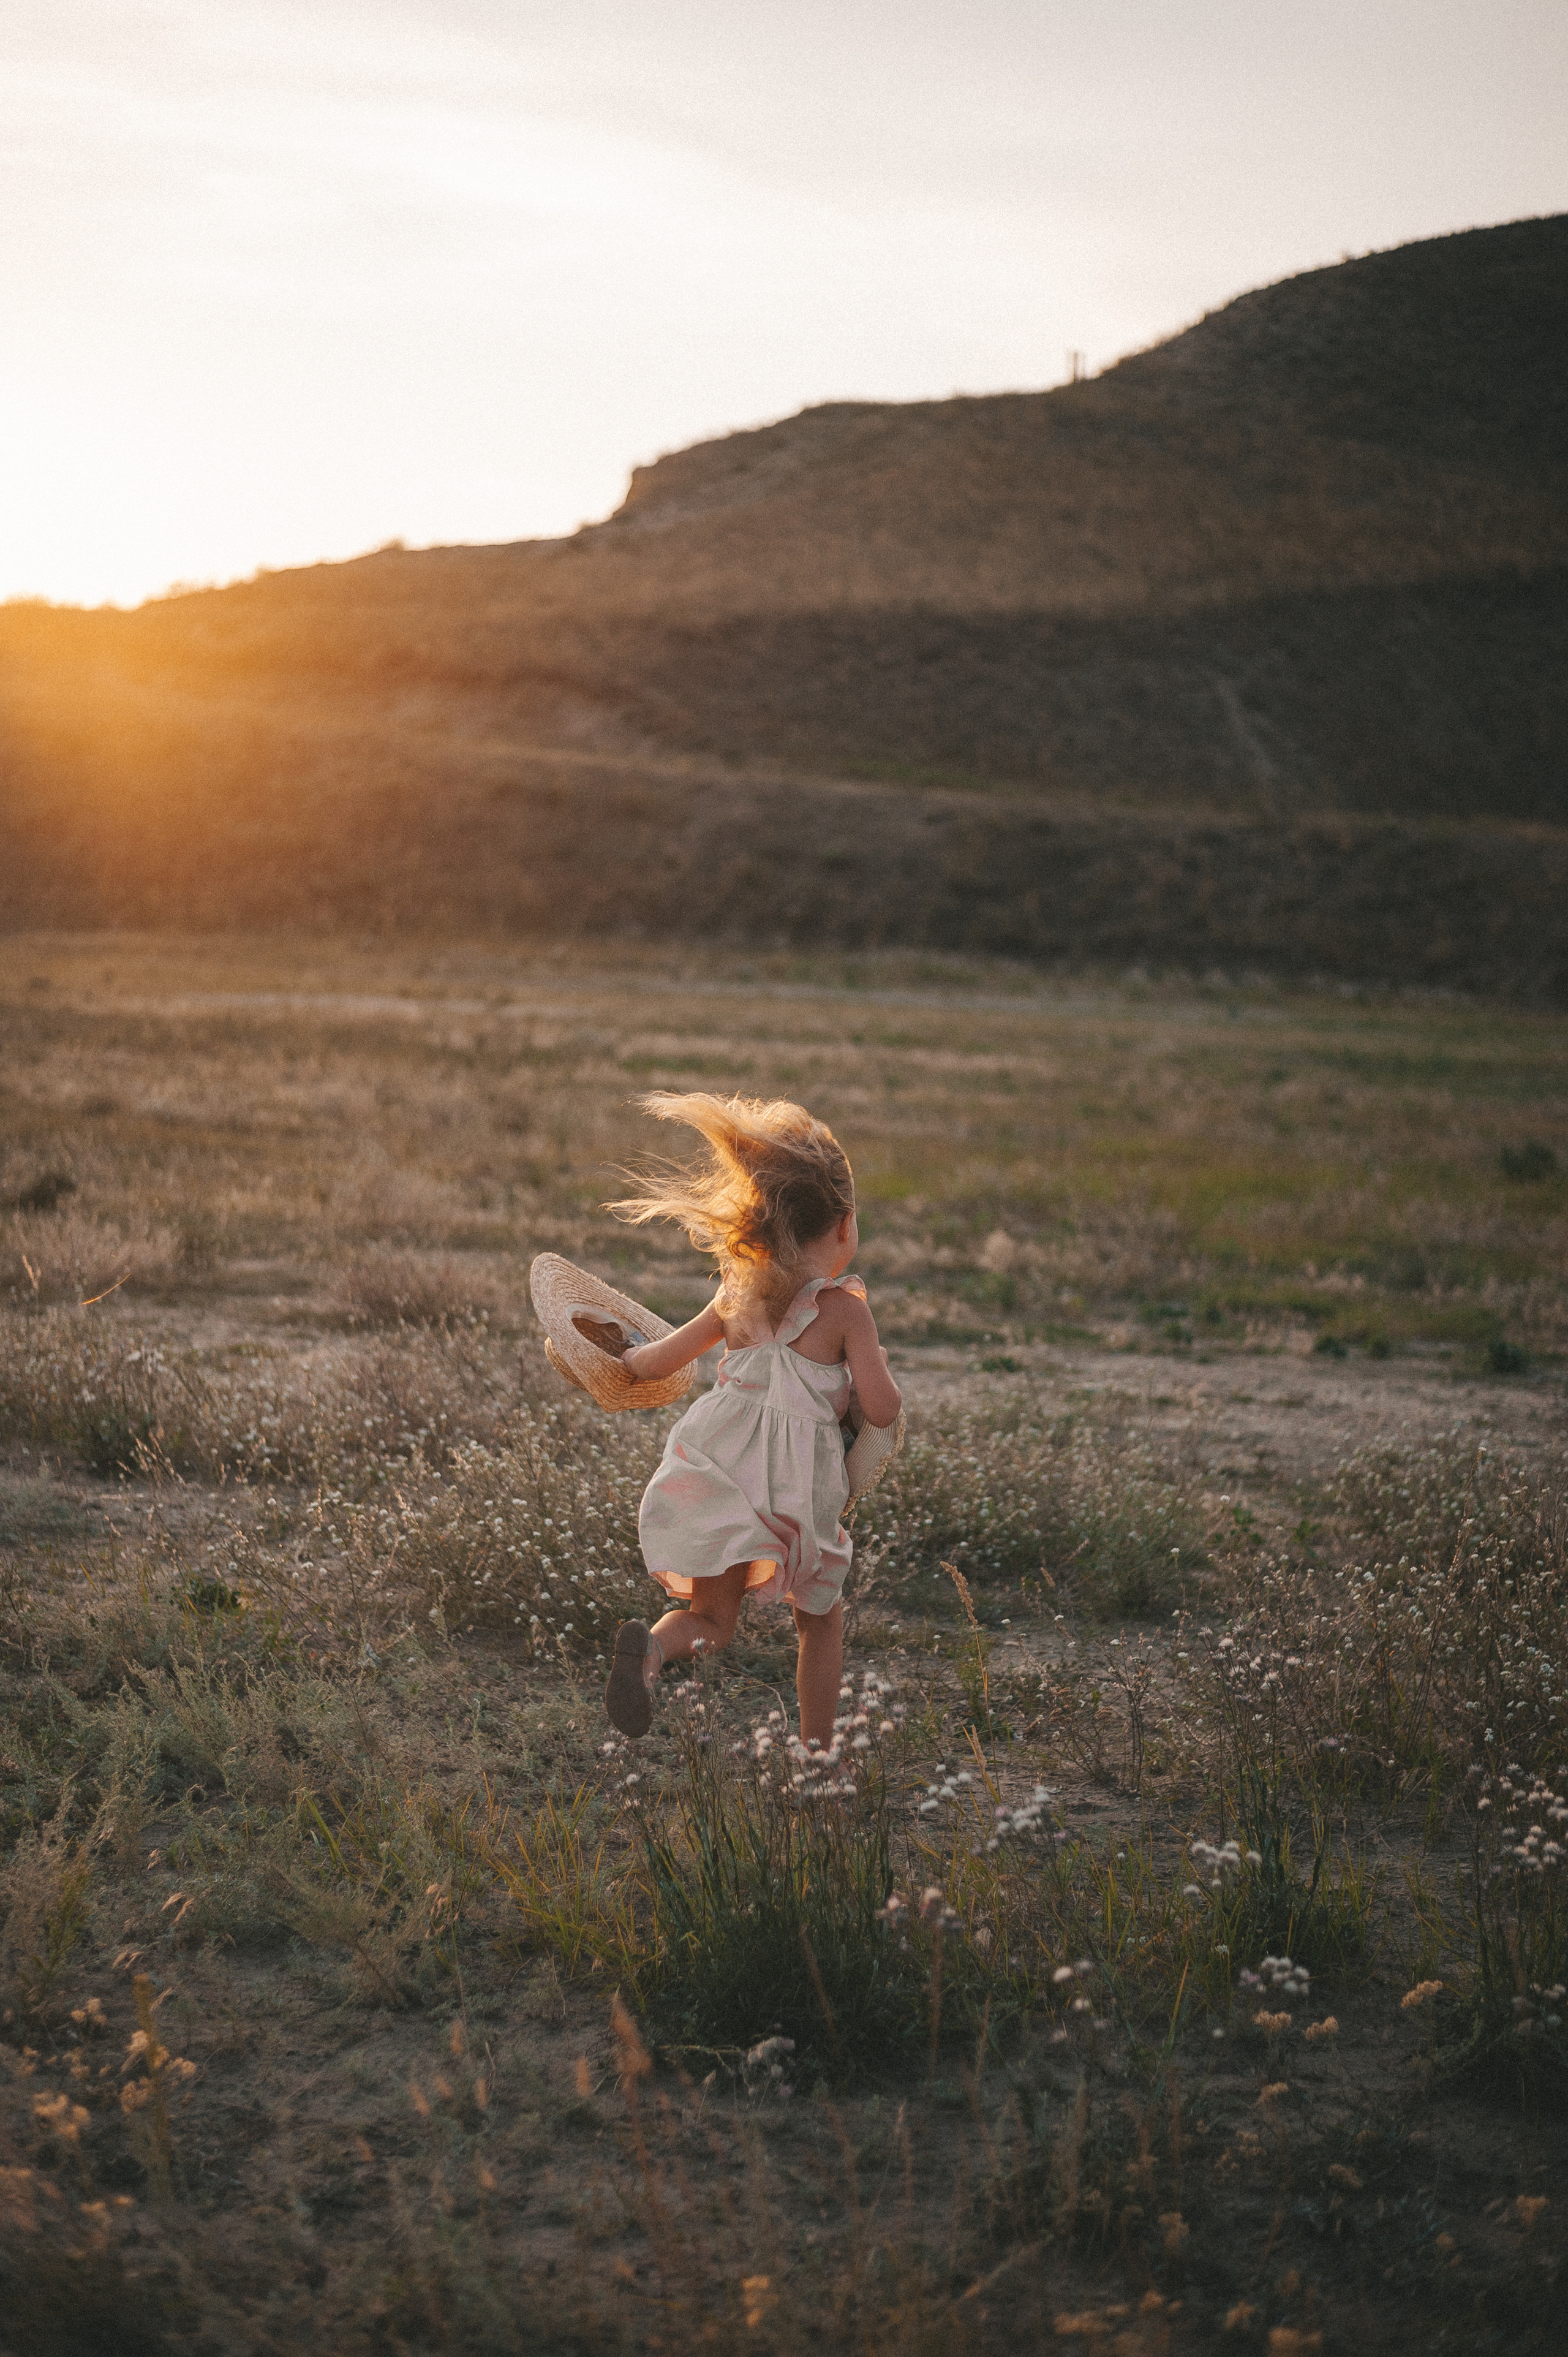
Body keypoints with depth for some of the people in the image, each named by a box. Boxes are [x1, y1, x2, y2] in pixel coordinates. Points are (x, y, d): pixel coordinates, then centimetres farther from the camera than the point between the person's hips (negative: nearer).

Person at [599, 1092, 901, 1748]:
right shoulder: (846, 1308, -3)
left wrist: (623, 1356, 40)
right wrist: (868, 1366, 16)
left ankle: (649, 1650, -24)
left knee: (711, 1618, 9)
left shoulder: (738, 1299, 10)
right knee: (821, 1618, 20)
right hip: (797, 1481, -3)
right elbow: (882, 1410, -6)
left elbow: (658, 1361, 18)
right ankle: (816, 1750, 22)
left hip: (717, 1466, 3)